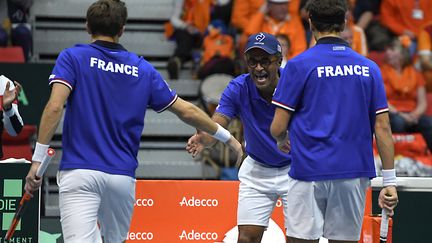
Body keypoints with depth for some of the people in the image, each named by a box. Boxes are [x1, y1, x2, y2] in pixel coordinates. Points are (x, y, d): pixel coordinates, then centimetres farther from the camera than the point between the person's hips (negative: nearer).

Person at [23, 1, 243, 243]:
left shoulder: (72, 57, 4)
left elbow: (55, 106, -11)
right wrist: (228, 137, 30)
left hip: (79, 171, -3)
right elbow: (187, 111, 17)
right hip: (123, 176, 3)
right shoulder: (142, 69, 13)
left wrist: (38, 160, -10)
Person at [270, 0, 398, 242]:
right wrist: (390, 182, 5)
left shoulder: (298, 65, -3)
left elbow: (278, 127, -4)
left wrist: (283, 141, 20)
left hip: (309, 171, -3)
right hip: (355, 175, 3)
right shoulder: (369, 68, 6)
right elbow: (383, 129, 3)